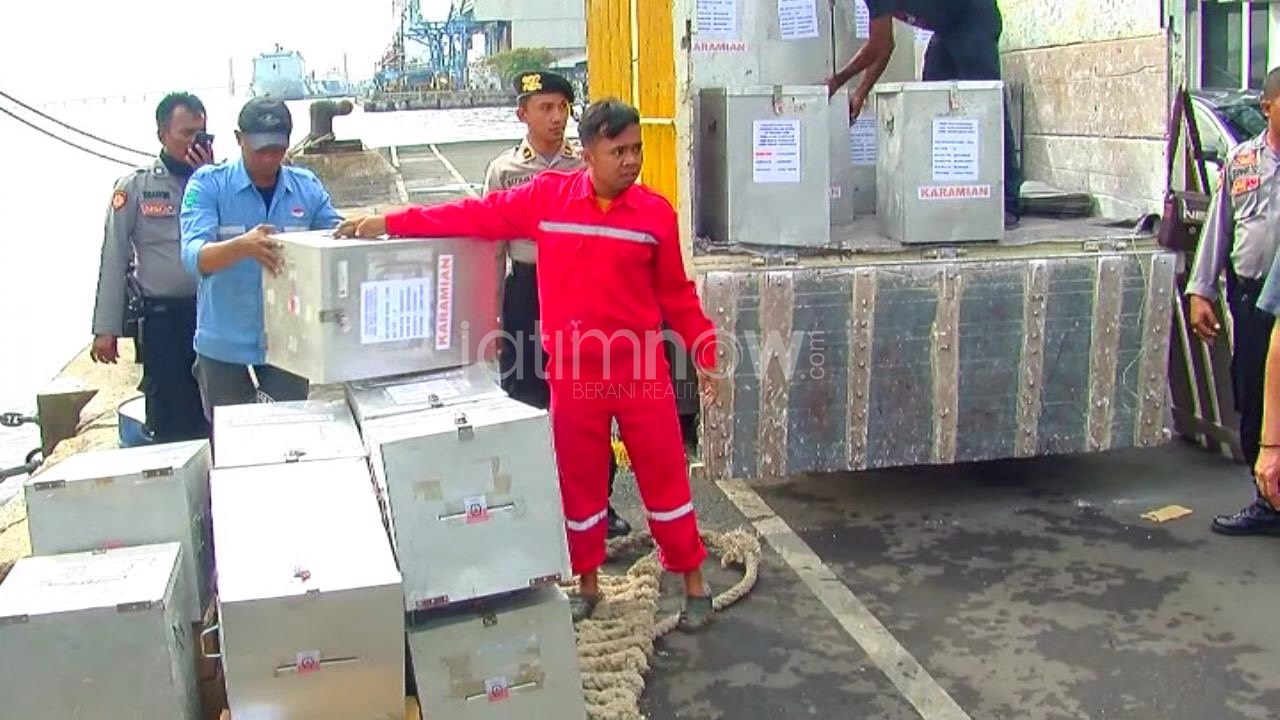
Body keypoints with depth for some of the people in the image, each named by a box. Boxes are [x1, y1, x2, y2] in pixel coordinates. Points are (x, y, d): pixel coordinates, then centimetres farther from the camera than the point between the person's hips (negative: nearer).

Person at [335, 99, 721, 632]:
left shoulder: (656, 212, -4)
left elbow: (677, 295, 4)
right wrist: (389, 222, -3)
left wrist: (705, 353, 1)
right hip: (574, 373, 1)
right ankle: (587, 584, 31)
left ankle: (694, 584, 22)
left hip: (643, 370, -1)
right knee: (580, 482, 13)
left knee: (665, 478, 7)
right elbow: (478, 216, -1)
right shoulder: (547, 197, -4)